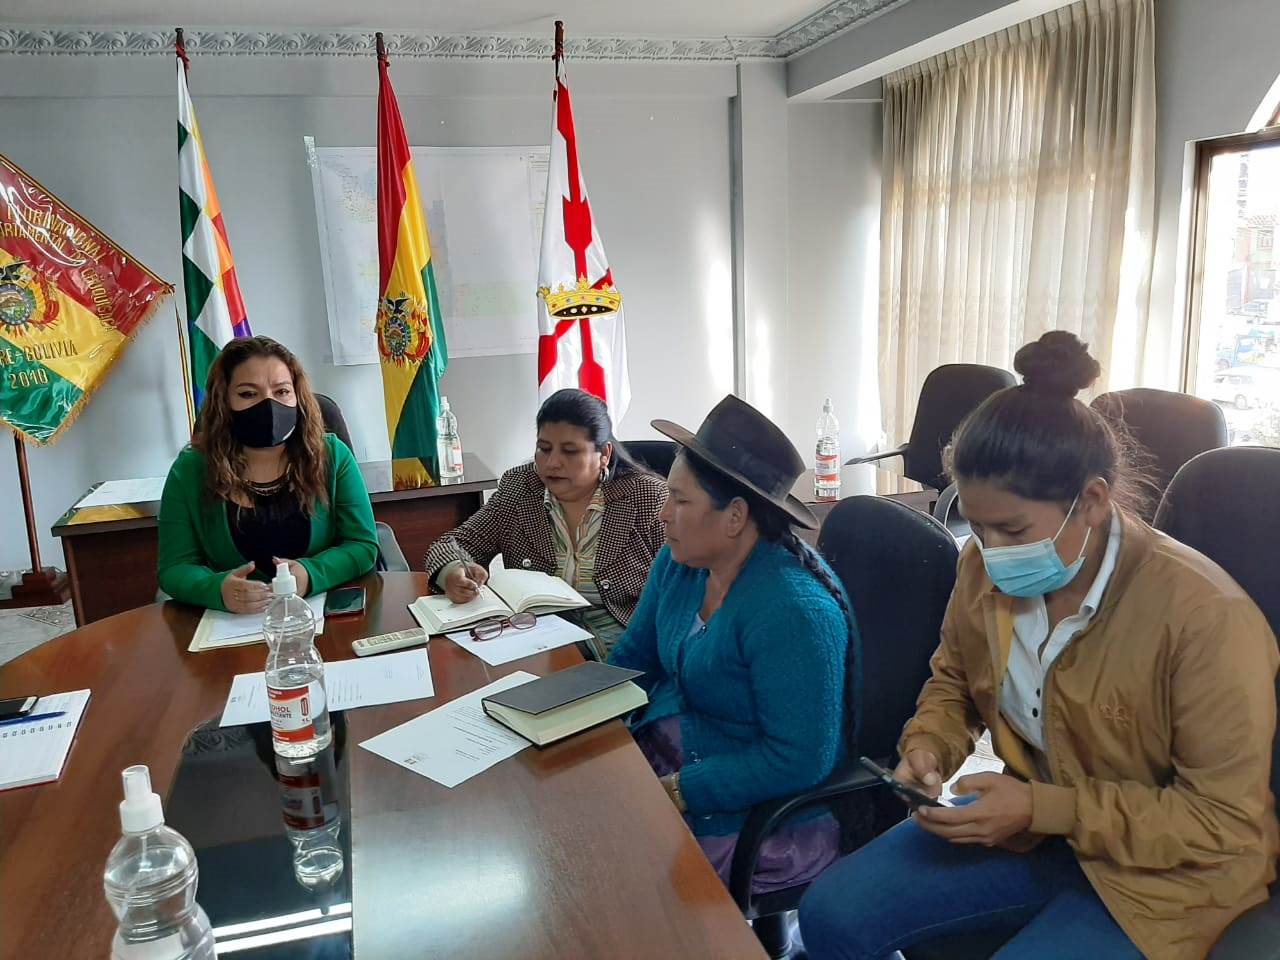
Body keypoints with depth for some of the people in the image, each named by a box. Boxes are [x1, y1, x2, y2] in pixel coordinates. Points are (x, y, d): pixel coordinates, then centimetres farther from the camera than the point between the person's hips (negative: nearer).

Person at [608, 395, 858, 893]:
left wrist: (676, 792, -23)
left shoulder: (791, 609, -27)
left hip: (757, 820, -8)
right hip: (663, 750, 8)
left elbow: (798, 759, -25)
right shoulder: (678, 564, -1)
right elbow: (631, 659, 9)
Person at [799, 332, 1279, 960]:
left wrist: (1044, 809, -27)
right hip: (1028, 820, 6)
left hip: (1159, 872, -5)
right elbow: (953, 682, 12)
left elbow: (1227, 821, -19)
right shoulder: (986, 568, -8)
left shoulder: (1207, 617, -25)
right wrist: (928, 746, -10)